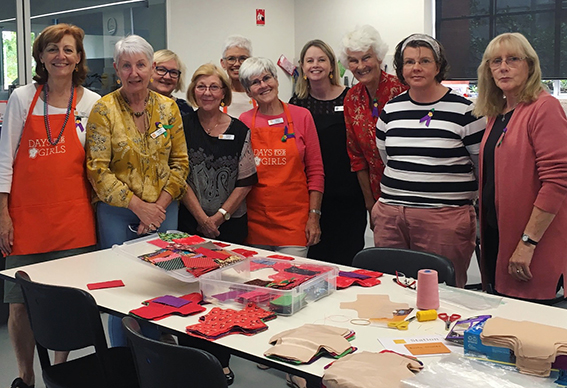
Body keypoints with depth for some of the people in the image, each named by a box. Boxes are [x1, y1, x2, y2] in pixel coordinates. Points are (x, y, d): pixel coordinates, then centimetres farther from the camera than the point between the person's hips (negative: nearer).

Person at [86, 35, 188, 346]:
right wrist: (138, 205, -14)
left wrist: (160, 205, -7)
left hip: (163, 211, 3)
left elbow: (180, 163, 5)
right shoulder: (104, 110, -4)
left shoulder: (168, 107, 5)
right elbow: (97, 171, -8)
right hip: (117, 212, -2)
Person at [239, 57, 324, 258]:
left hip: (294, 219, -1)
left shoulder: (301, 116, 2)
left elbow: (315, 170, 2)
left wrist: (314, 215, -4)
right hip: (255, 220, 2)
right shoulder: (244, 121, 5)